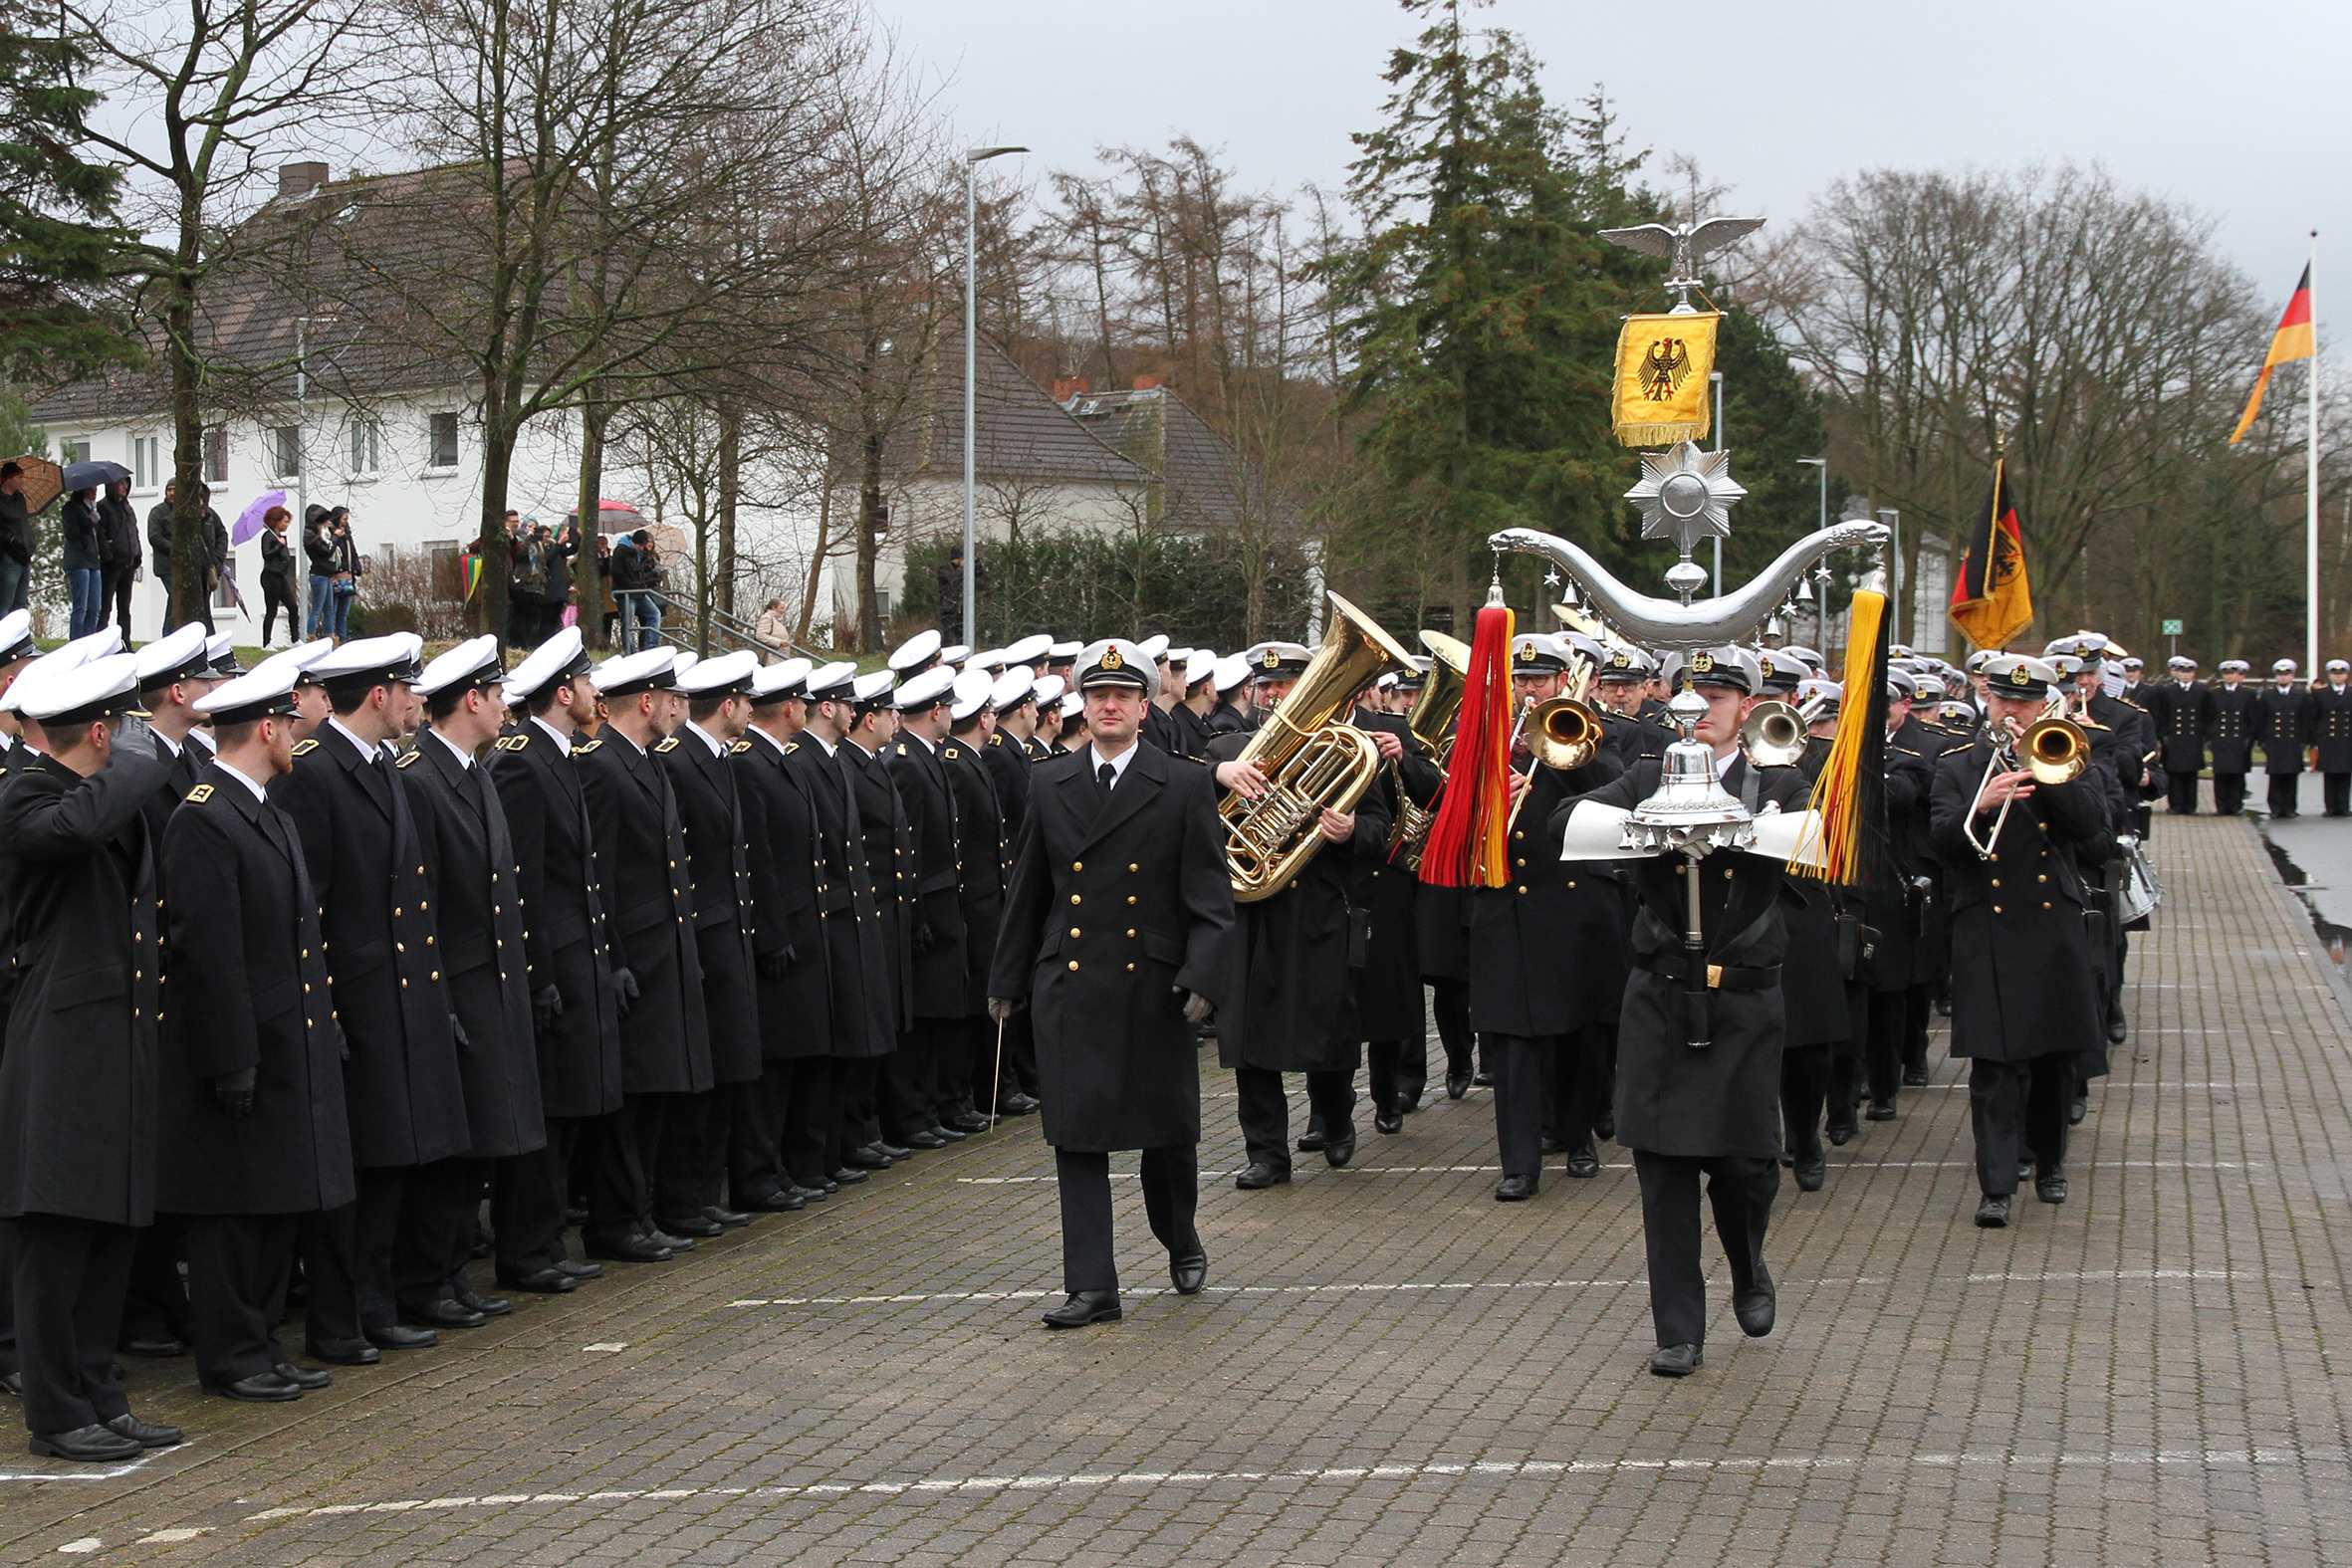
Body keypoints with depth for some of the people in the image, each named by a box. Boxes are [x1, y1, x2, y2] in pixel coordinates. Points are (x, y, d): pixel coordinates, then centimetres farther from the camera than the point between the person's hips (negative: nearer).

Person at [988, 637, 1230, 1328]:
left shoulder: (1185, 787, -1)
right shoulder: (1050, 785, 7)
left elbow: (1210, 896, -3)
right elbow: (1026, 890, 13)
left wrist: (1201, 976, -15)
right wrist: (1007, 980, 14)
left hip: (1152, 987, -2)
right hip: (1068, 987, 2)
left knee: (1168, 1132, 9)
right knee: (1077, 1137, -1)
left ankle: (1181, 1242, 35)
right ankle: (1092, 1286, 2)